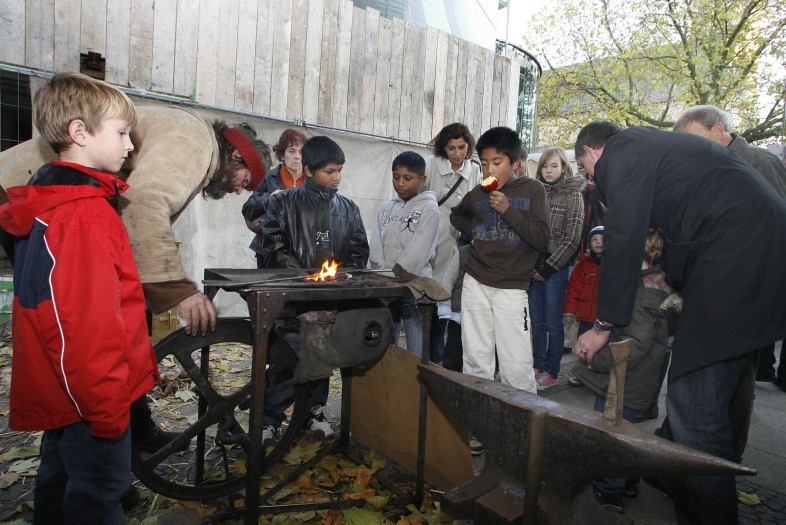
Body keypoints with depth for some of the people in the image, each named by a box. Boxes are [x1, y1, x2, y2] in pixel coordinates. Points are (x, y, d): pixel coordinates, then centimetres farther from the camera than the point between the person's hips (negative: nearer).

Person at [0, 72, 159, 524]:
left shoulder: (47, 201, 8)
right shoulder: (84, 213, -24)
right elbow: (88, 324, -27)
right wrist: (107, 409, -19)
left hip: (57, 390, 10)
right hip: (91, 396, -10)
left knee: (60, 479, 24)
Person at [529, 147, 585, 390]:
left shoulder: (573, 196, -2)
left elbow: (571, 239, -8)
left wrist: (548, 268, -10)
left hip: (556, 269, -4)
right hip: (533, 267, 4)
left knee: (553, 323, 4)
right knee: (536, 321, 10)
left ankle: (551, 372, 18)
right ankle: (538, 367, 24)